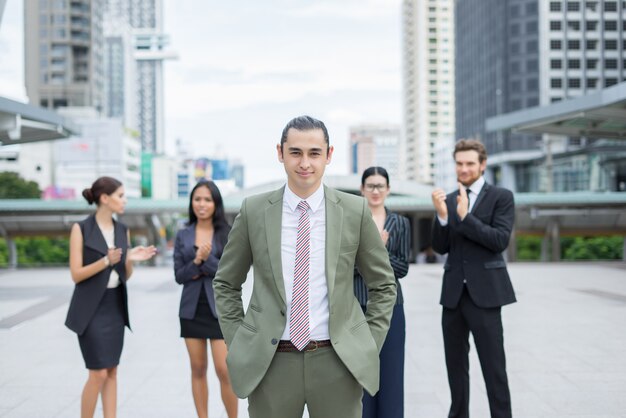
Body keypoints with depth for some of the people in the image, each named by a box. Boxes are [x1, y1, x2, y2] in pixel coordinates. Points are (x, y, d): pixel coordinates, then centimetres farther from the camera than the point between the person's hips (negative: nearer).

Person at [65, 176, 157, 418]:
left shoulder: (123, 231, 7)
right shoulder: (81, 229, -10)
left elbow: (125, 275, 10)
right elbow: (76, 274, -12)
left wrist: (131, 259, -11)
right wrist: (106, 261, -26)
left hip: (115, 306, 6)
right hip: (91, 308, -6)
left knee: (112, 371, 6)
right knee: (98, 373, -7)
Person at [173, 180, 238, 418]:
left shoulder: (227, 234, -2)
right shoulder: (183, 235, 6)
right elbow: (179, 275, 2)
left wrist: (206, 260, -19)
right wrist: (197, 261, -15)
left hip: (220, 309, -3)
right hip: (192, 309, 3)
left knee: (224, 371, -6)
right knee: (198, 370, 9)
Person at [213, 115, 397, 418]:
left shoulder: (355, 210, 1)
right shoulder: (253, 211, 2)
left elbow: (383, 285, 9)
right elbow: (225, 284, 11)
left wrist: (369, 346, 3)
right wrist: (237, 344, 4)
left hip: (338, 362, 0)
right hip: (270, 363, 0)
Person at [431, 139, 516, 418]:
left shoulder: (501, 197, -2)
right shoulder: (448, 200, 10)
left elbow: (501, 240, -14)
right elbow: (440, 247, 4)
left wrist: (465, 216, -21)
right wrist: (442, 216, -13)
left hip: (484, 292, -5)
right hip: (453, 293, 5)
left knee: (493, 366, -4)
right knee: (455, 364, 12)